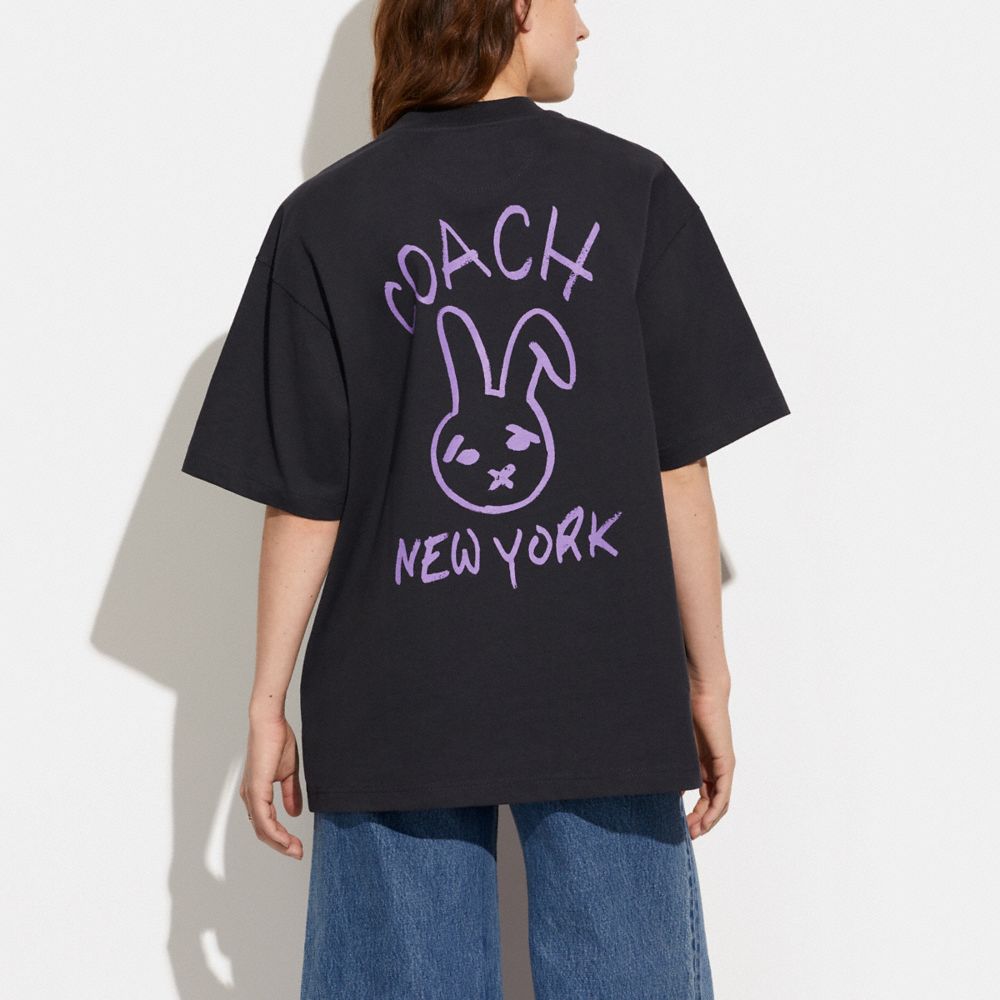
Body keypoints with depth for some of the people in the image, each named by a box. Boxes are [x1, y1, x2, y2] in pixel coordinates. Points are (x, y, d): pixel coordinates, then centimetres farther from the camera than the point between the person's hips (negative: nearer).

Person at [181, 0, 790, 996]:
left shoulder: (324, 219, -2)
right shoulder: (631, 191, -2)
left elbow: (303, 501, -4)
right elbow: (679, 465, -2)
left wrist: (267, 706, 5)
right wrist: (708, 682, 7)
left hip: (395, 708, 1)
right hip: (606, 692, 0)